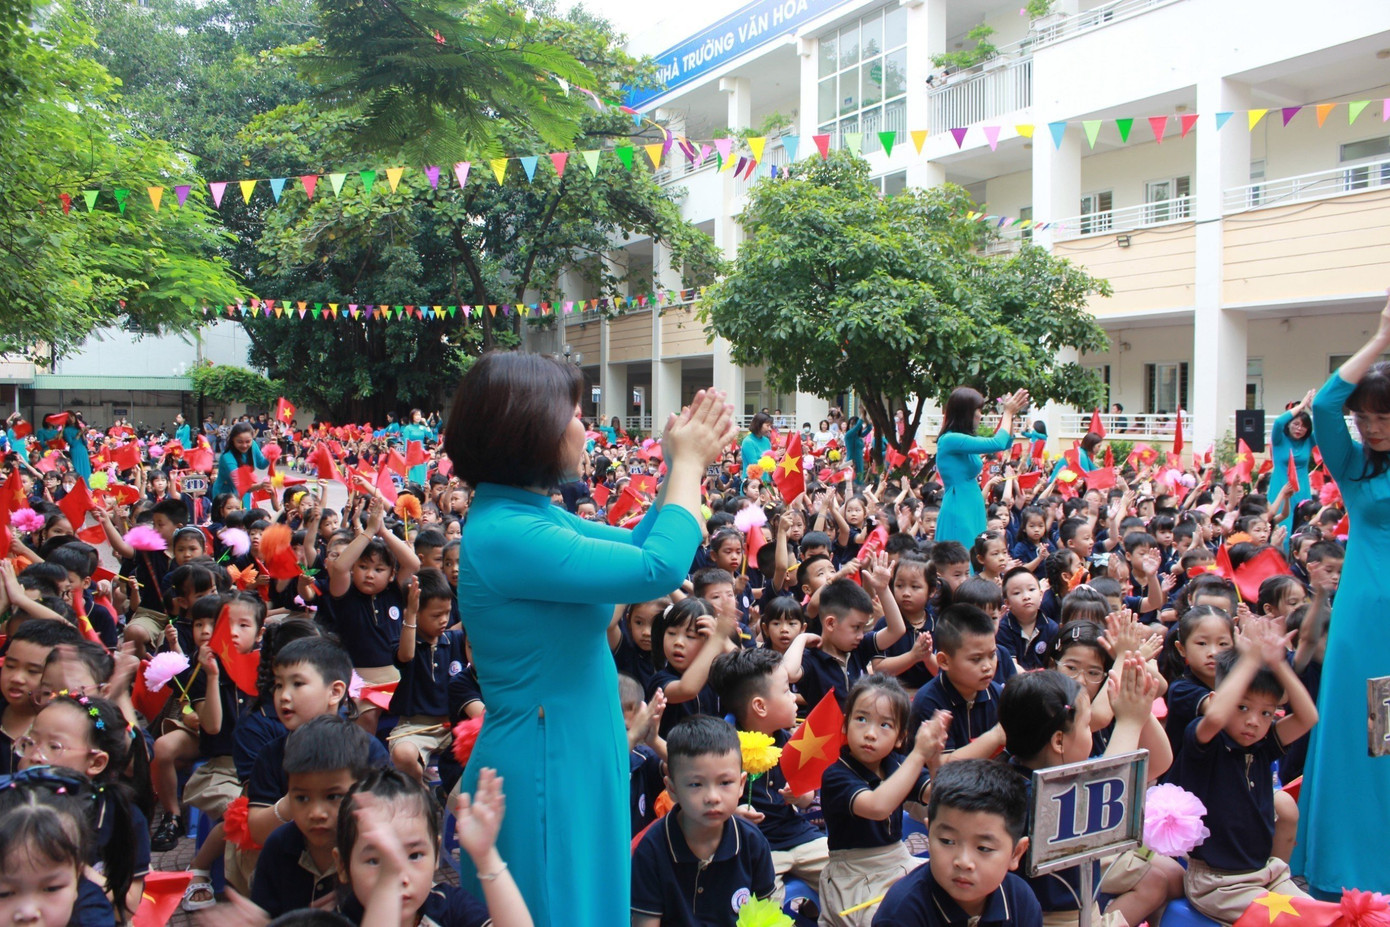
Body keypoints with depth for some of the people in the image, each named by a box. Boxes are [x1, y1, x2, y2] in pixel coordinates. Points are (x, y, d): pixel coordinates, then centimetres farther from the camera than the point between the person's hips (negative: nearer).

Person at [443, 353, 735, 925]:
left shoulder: (531, 513, 5)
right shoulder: (503, 535, -25)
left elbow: (634, 545, 16)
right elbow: (660, 568, -25)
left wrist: (684, 467, 3)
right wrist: (687, 464, -11)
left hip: (575, 756, 9)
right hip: (546, 768, -9)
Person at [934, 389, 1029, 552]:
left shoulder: (965, 439, 13)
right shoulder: (950, 440, -15)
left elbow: (1006, 443, 26)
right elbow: (998, 444, -19)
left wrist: (1011, 414, 13)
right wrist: (1008, 413, -5)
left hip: (972, 511, 10)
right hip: (958, 513, -10)